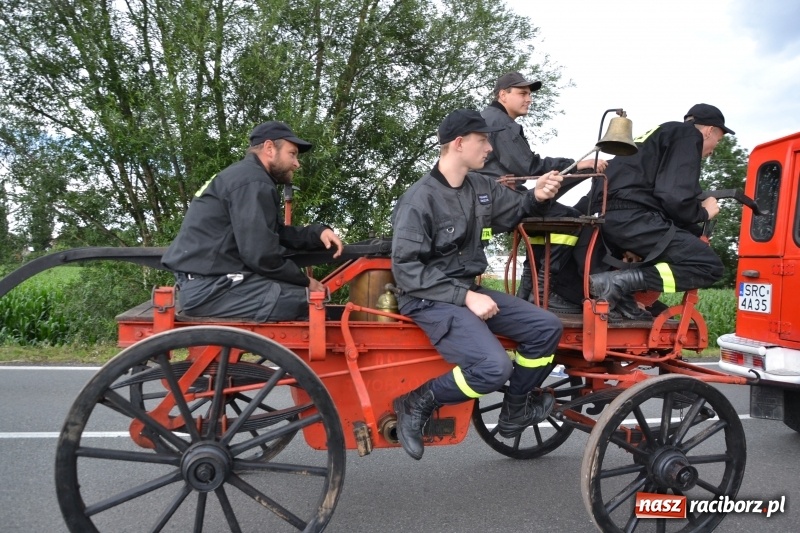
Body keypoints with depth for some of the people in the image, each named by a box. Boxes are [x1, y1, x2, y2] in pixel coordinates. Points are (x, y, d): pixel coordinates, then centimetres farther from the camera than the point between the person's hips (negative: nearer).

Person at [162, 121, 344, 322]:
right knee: (311, 302, -19)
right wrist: (305, 282, -7)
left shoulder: (245, 176, 20)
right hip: (209, 288, -11)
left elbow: (277, 234, 21)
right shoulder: (253, 182, -14)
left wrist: (318, 233, 4)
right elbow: (262, 255, -22)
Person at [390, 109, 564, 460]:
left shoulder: (482, 187, 6)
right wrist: (465, 297, -22)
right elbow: (406, 269, -18)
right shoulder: (420, 198, -15)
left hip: (467, 290, 8)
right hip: (431, 299, -8)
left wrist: (537, 197, 0)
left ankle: (514, 411, 21)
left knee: (547, 327, 3)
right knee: (494, 367, -27)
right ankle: (416, 404, -5)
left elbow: (515, 210, 24)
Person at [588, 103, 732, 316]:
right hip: (634, 218, -10)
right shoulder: (688, 135, 3)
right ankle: (621, 280, -20)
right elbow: (675, 198, -12)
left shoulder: (663, 133, 32)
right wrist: (703, 213, 8)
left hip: (610, 215, 10)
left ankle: (626, 296, 7)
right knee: (709, 265, -7)